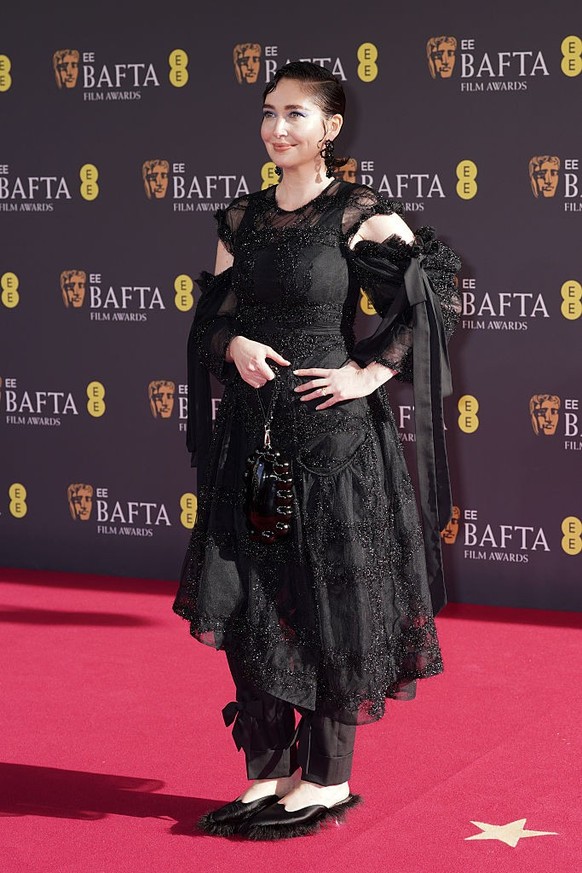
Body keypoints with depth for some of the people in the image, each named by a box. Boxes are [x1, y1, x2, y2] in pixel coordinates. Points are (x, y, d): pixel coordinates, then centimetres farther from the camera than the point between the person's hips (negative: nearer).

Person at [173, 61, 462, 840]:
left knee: (331, 601, 1)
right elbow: (210, 319, 15)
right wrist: (235, 347, -6)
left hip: (334, 433, -5)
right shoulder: (242, 219, 10)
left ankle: (329, 777, 14)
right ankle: (268, 769, 19)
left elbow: (440, 294, -8)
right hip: (252, 432, 6)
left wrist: (372, 371, -11)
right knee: (249, 599, 6)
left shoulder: (360, 214, -6)